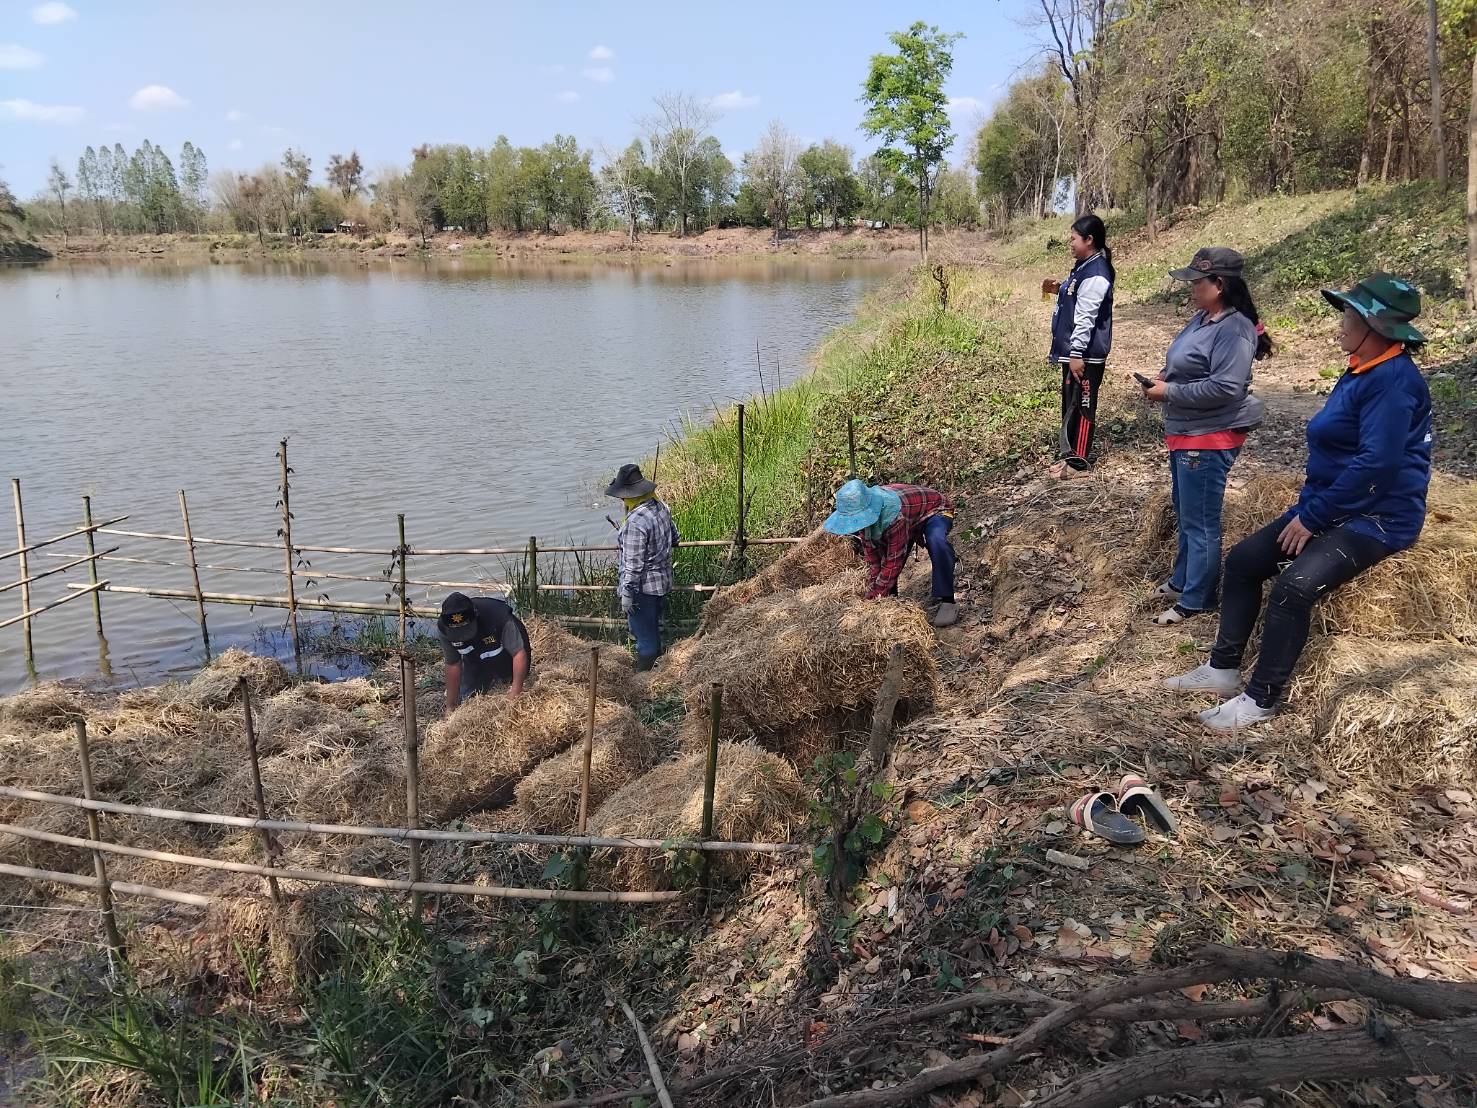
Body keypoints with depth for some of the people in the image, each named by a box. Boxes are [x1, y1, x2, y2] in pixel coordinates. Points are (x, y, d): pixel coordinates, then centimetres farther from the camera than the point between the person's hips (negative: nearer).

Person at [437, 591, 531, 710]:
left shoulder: (499, 616, -41)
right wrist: (450, 706, -16)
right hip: (475, 663, 3)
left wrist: (515, 692, -44)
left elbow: (519, 653, -37)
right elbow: (453, 665, -19)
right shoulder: (443, 629, -29)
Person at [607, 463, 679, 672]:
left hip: (643, 586, -9)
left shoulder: (636, 522, -27)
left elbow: (634, 563, -24)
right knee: (654, 631, 24)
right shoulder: (661, 507, 0)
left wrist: (627, 593, -16)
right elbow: (674, 538, 15)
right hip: (663, 582, 9)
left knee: (644, 635, 4)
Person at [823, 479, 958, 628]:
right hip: (909, 521, 8)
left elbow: (893, 564, -36)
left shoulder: (894, 515, -43)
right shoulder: (865, 515, -20)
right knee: (880, 558, -2)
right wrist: (870, 595, -19)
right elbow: (873, 563, -13)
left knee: (937, 543, -37)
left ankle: (944, 602, -30)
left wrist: (871, 599, -31)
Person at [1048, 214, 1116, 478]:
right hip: (1075, 350, 11)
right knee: (1070, 403, 17)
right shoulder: (1083, 266, 13)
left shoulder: (1095, 275, -19)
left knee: (1081, 406, -3)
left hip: (1086, 355, -10)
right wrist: (1058, 289, 12)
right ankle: (1069, 453, 27)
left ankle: (1078, 462, 4)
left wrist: (1077, 353, -23)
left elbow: (1085, 317, -22)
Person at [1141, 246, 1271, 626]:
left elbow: (1224, 387, -28)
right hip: (1185, 433, 10)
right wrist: (1165, 376, 1)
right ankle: (1182, 581, 38)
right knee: (1185, 513, 22)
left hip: (1209, 440, -10)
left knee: (1200, 522, 0)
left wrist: (1169, 392, -22)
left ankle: (1195, 601, 11)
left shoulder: (1234, 329, -21)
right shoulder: (1202, 318, 8)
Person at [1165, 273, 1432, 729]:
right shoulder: (1362, 372, 12)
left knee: (1294, 585, -28)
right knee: (1243, 559, 5)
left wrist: (1312, 517, -20)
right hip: (1330, 507, 10)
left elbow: (1375, 464, -26)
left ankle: (1261, 699, -15)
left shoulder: (1394, 379, -20)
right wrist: (1306, 507, 7)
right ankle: (1223, 667, 11)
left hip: (1377, 518, -10)